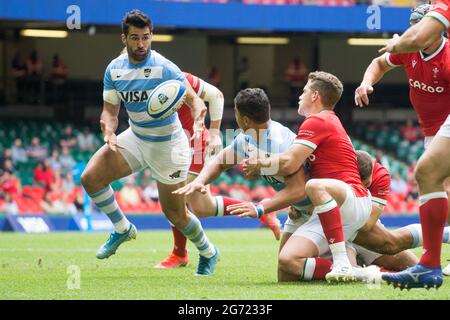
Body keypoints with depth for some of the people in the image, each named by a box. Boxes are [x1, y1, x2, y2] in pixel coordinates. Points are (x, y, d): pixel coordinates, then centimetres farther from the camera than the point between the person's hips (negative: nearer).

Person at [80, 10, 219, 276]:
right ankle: (123, 229, 11)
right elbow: (110, 110, 1)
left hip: (168, 144, -5)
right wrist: (109, 132, -21)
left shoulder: (163, 67, -22)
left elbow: (194, 99, -25)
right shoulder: (114, 69, -5)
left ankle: (208, 252, 31)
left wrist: (198, 122, -46)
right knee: (90, 177, -13)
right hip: (135, 138, 5)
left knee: (175, 214, 1)